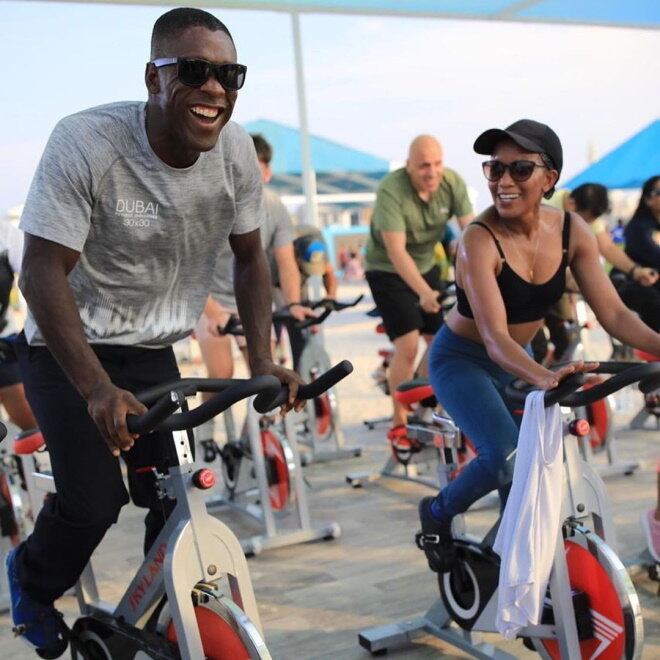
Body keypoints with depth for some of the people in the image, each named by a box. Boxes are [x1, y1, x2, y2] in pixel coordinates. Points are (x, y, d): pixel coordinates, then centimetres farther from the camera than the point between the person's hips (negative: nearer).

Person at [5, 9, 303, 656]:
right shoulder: (85, 142, -26)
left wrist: (263, 360, -8)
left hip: (152, 349, 4)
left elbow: (248, 258, 2)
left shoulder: (235, 150, -11)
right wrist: (98, 390, -37)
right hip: (67, 347, -4)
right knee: (94, 501, -12)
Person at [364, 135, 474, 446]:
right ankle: (399, 422, 0)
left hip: (426, 266, 6)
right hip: (388, 272, -5)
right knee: (408, 345, -15)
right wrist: (424, 293, -42)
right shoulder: (391, 190, -28)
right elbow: (396, 250, -33)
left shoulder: (453, 183, -14)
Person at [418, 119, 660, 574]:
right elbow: (495, 338, -36)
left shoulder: (572, 231, -13)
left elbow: (613, 313, -14)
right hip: (463, 361, -5)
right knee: (507, 458, -23)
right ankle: (438, 513, 6)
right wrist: (544, 378, -54)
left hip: (516, 361, 6)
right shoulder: (480, 241, -28)